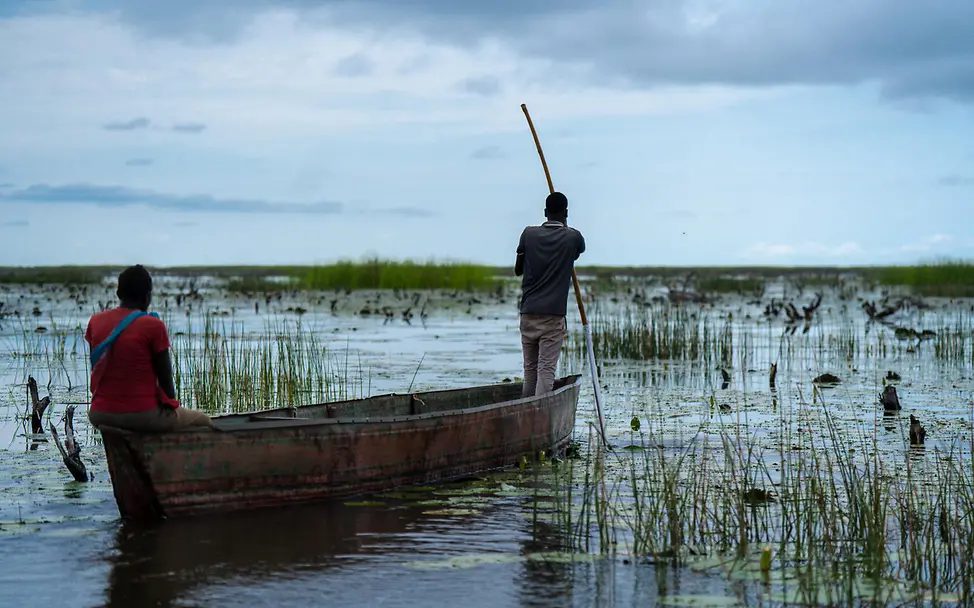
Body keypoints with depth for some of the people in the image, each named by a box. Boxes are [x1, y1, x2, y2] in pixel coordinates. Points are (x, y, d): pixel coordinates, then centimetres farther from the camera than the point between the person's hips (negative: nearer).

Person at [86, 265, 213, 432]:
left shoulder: (95, 321, 4)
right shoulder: (153, 325, -11)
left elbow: (95, 370, 11)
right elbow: (165, 376, -7)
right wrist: (171, 404, 9)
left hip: (100, 414, 6)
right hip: (142, 415, -6)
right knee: (203, 421, 18)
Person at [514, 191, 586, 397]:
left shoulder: (529, 234, 1)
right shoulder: (572, 237, -2)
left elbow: (517, 270, 12)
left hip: (528, 313, 3)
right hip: (553, 314, -3)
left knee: (529, 369, 10)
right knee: (546, 370, -6)